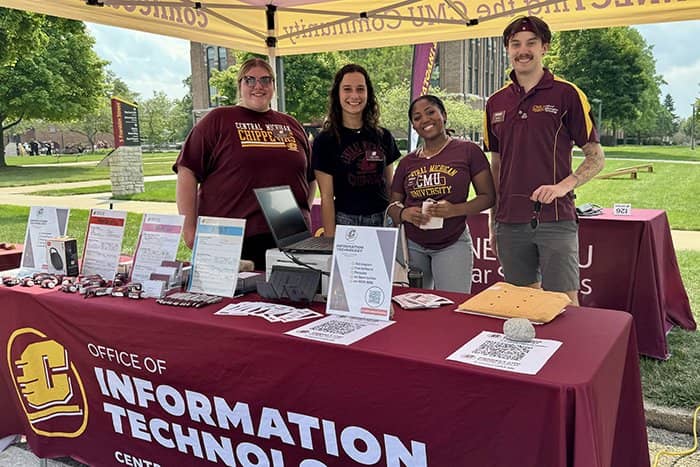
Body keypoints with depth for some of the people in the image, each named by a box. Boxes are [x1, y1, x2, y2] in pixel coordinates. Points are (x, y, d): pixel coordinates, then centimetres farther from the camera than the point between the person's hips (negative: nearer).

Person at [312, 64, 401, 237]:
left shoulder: (383, 137, 9)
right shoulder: (325, 140, -2)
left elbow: (389, 185, 15)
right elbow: (327, 197, -5)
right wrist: (330, 238, -11)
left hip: (383, 221, 3)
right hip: (345, 222, -3)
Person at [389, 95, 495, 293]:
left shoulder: (468, 151, -2)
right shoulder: (407, 162, 9)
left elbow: (488, 196, -2)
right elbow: (393, 204, 12)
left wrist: (456, 210, -18)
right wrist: (404, 214, -11)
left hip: (452, 244, -3)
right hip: (411, 245, 3)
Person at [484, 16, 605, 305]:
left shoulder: (567, 94, -1)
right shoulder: (496, 103, 12)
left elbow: (596, 158, 2)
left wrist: (563, 185, -16)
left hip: (556, 219, -4)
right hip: (510, 223, 4)